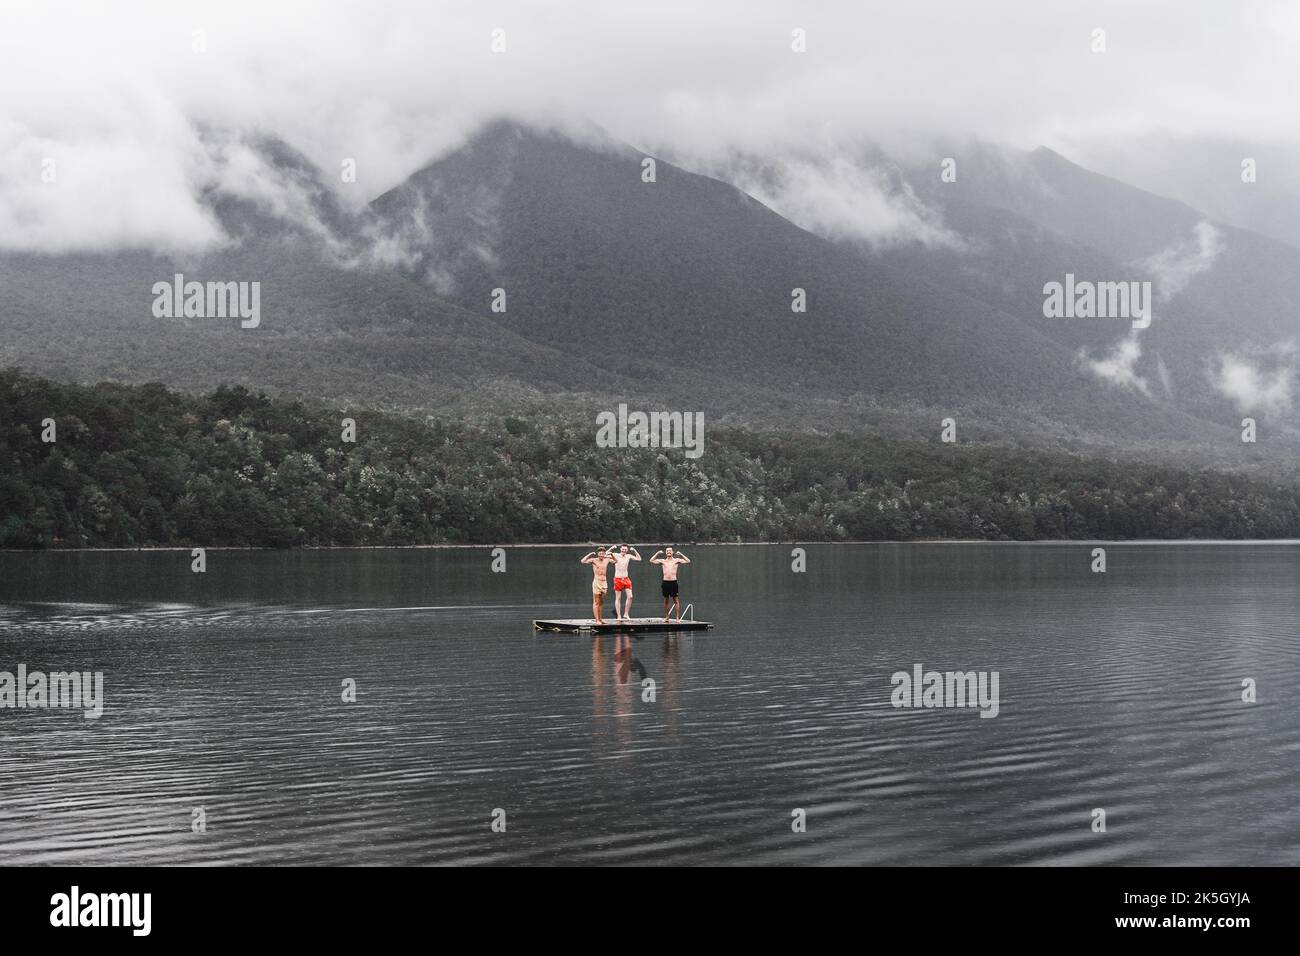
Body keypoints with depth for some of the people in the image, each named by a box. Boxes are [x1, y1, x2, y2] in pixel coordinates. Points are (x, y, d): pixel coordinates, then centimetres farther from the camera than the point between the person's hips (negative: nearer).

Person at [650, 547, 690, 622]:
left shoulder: (676, 560, 6)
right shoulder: (662, 561, 12)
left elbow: (688, 561, -1)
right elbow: (651, 561, 7)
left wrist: (680, 554, -4)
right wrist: (657, 553, 3)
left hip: (673, 582, -2)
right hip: (665, 582, 2)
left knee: (676, 600, -4)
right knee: (666, 600, 7)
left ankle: (678, 617, -5)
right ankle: (666, 618, 14)